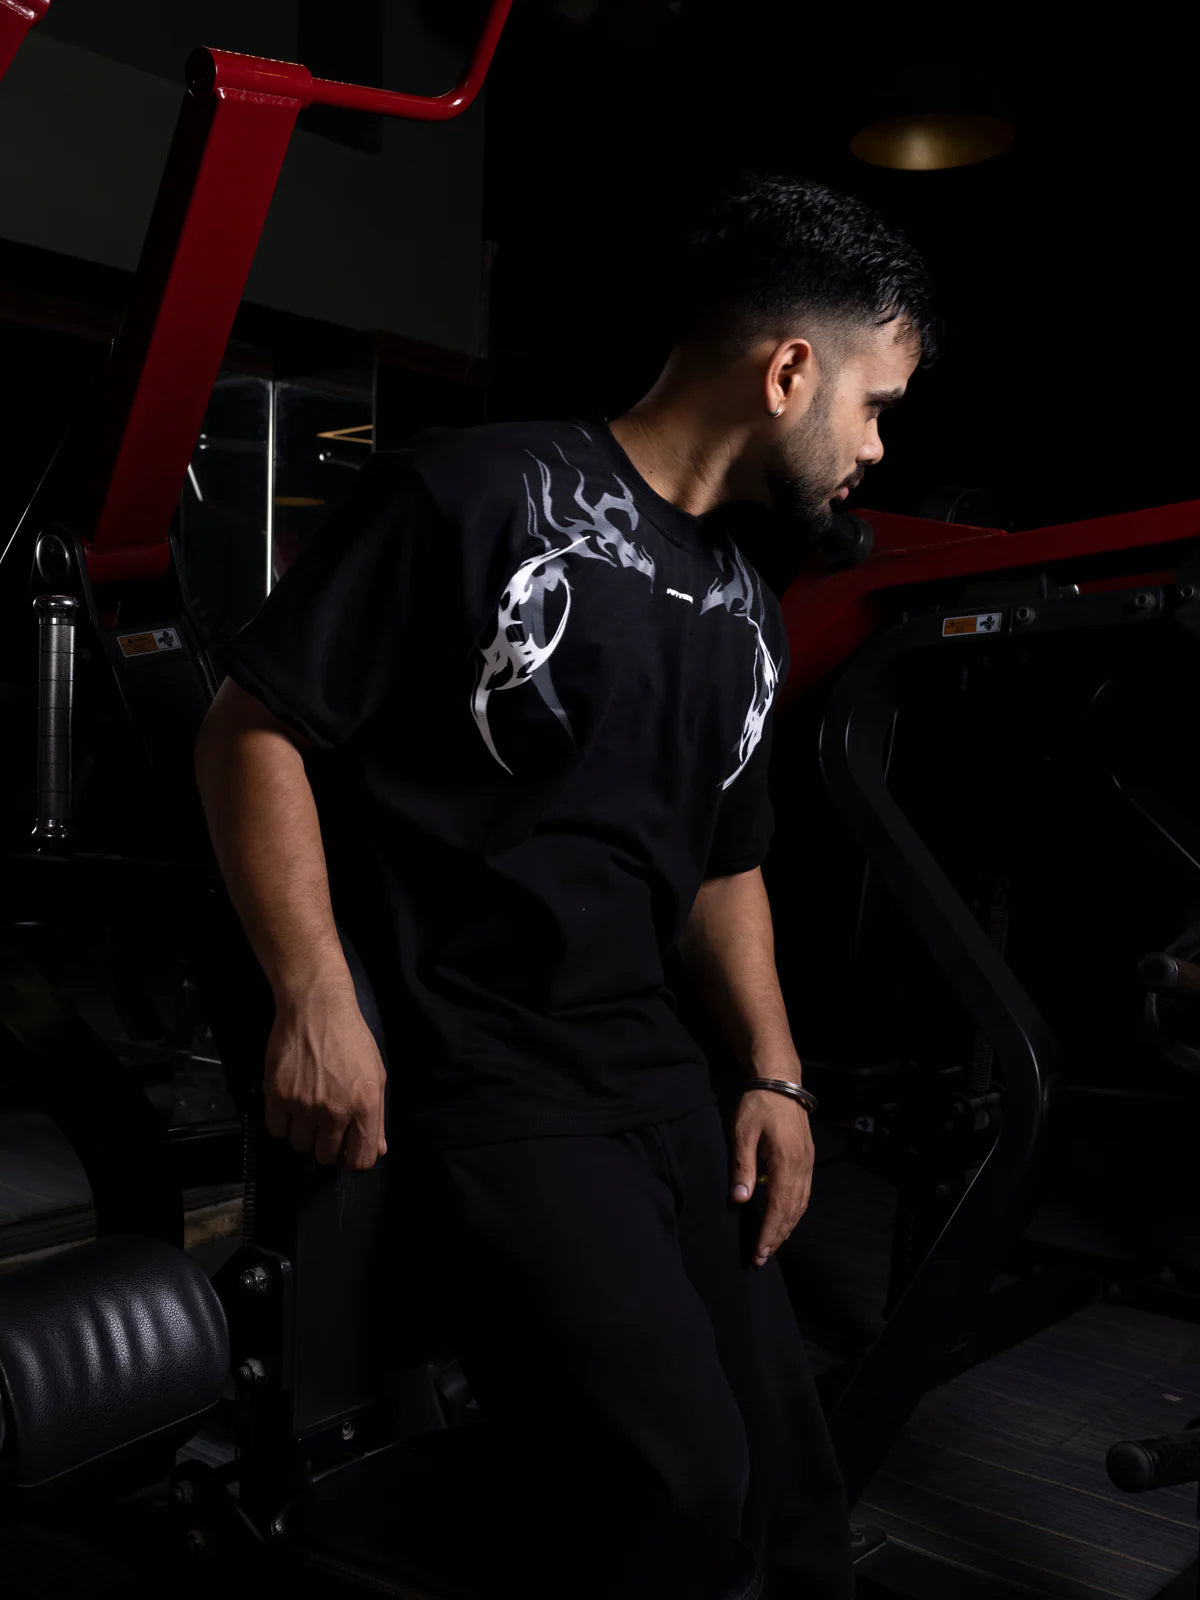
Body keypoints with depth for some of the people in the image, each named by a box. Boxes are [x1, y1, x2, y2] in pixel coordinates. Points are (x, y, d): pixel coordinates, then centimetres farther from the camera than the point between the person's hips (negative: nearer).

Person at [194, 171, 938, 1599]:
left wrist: (774, 1072, 10)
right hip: (485, 1089, -7)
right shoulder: (481, 494, -12)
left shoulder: (743, 614, 13)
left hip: (661, 1077, 8)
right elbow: (253, 728, -11)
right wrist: (315, 998, -18)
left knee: (786, 1475, 10)